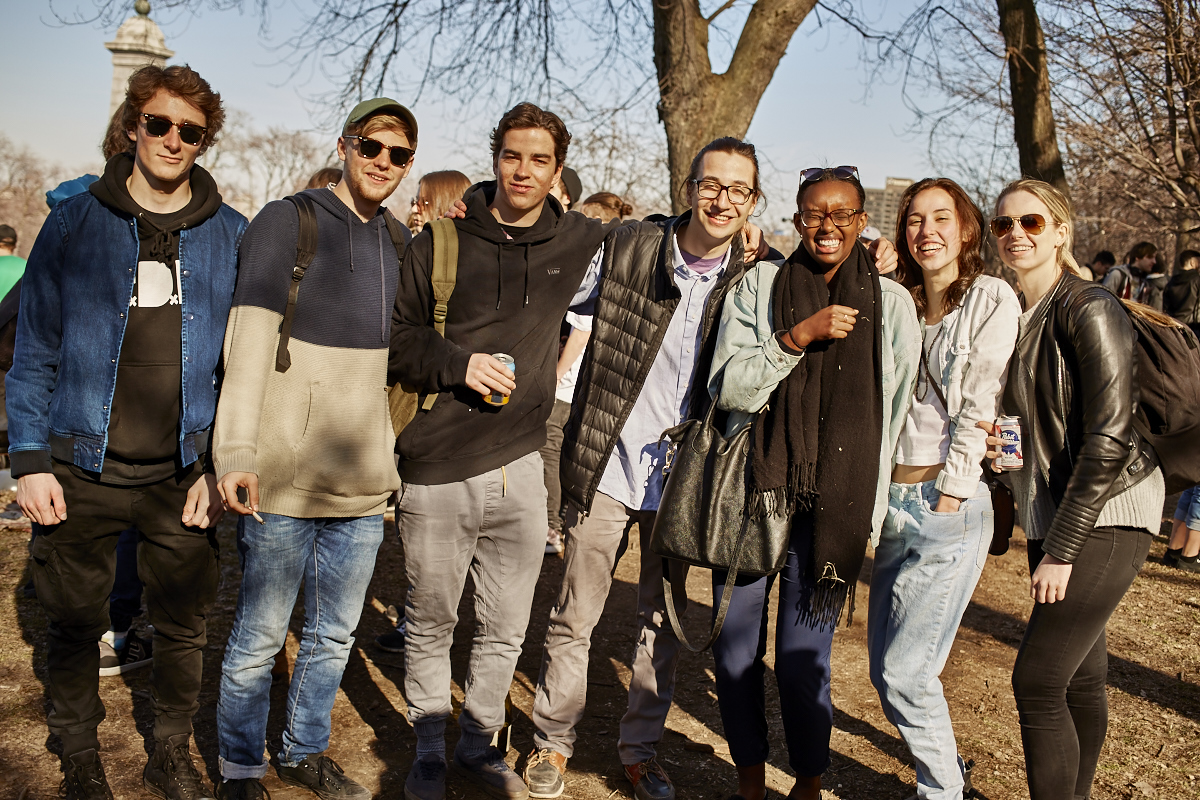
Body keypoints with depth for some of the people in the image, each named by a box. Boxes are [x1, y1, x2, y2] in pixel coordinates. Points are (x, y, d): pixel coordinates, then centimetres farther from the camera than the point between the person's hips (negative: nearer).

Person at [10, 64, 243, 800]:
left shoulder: (231, 236, 3)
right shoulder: (74, 223, 0)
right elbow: (34, 351, 1)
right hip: (82, 468, 0)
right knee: (77, 626, 12)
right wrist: (29, 461, -5)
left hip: (184, 472, 1)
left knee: (185, 624, 11)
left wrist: (223, 462, -3)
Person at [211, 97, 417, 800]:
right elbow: (250, 335, -14)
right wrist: (238, 450, -23)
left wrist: (391, 451, 15)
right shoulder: (286, 221, -5)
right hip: (285, 477, -5)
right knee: (261, 636, 6)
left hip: (363, 479, 5)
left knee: (336, 634, 15)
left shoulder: (399, 240, 12)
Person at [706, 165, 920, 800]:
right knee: (734, 652, 7)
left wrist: (868, 518, 4)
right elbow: (727, 388, -6)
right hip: (749, 492, 1)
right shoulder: (760, 285, 2)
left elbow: (894, 417, 6)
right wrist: (798, 336, -18)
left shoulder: (891, 302, 3)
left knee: (802, 662, -1)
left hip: (833, 506, -1)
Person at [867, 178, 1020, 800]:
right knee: (884, 670, 11)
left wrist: (948, 498, -11)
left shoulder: (991, 298, -4)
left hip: (949, 511, -6)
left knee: (906, 673, -7)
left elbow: (979, 405, -8)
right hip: (894, 506, 7)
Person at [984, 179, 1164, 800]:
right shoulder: (1014, 314, 10)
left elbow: (1109, 435, -19)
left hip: (1107, 516, -7)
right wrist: (994, 440, -1)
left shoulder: (1089, 309, -14)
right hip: (1053, 513, 7)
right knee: (1080, 674, 14)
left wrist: (1061, 549, -18)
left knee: (1037, 678, -11)